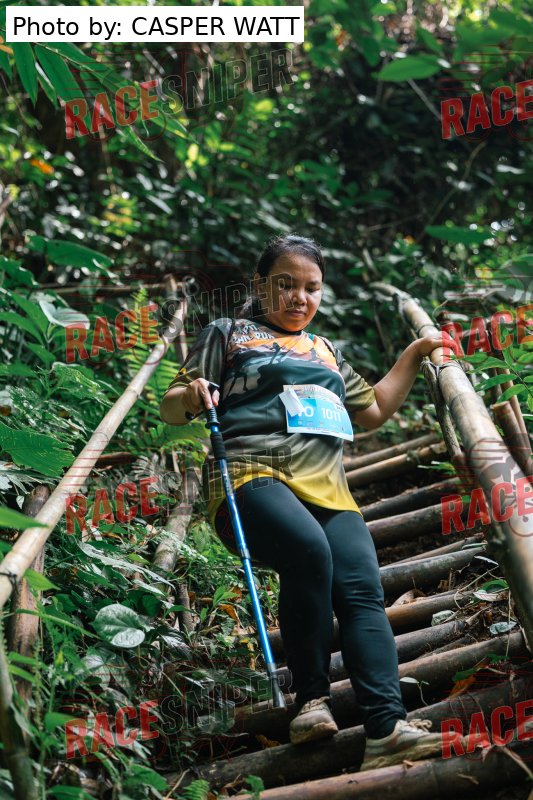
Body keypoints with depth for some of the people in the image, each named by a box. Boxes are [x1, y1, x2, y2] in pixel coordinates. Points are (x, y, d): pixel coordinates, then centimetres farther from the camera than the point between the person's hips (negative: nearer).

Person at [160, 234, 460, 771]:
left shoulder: (327, 352, 33)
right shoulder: (228, 334, 19)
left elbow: (372, 411, 41)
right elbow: (170, 408, 15)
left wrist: (414, 356, 34)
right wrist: (192, 397, -8)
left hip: (326, 487, 5)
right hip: (253, 474, -4)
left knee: (363, 587, -22)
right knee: (309, 549, -36)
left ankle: (386, 731, -33)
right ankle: (311, 698, -21)